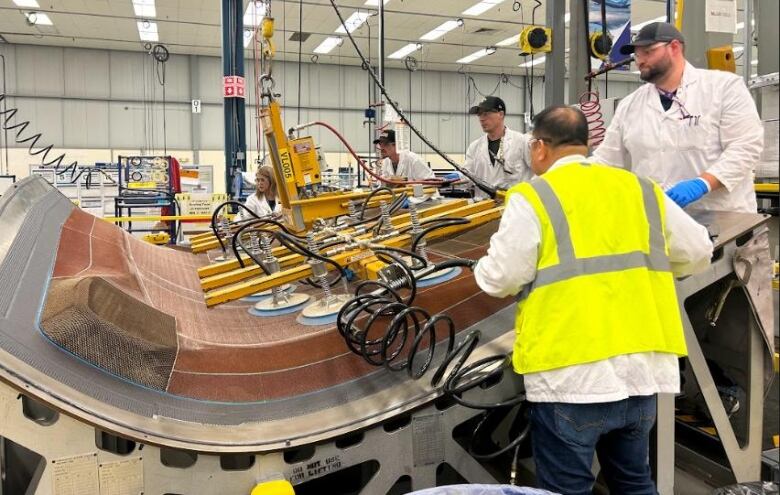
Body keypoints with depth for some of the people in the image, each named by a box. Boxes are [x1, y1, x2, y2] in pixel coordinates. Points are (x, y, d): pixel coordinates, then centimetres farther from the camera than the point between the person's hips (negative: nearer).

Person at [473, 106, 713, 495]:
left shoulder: (533, 198, -7)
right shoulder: (642, 190, 10)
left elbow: (500, 279, -10)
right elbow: (698, 254, 15)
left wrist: (484, 268, 12)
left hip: (572, 374, -6)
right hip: (643, 368, 6)